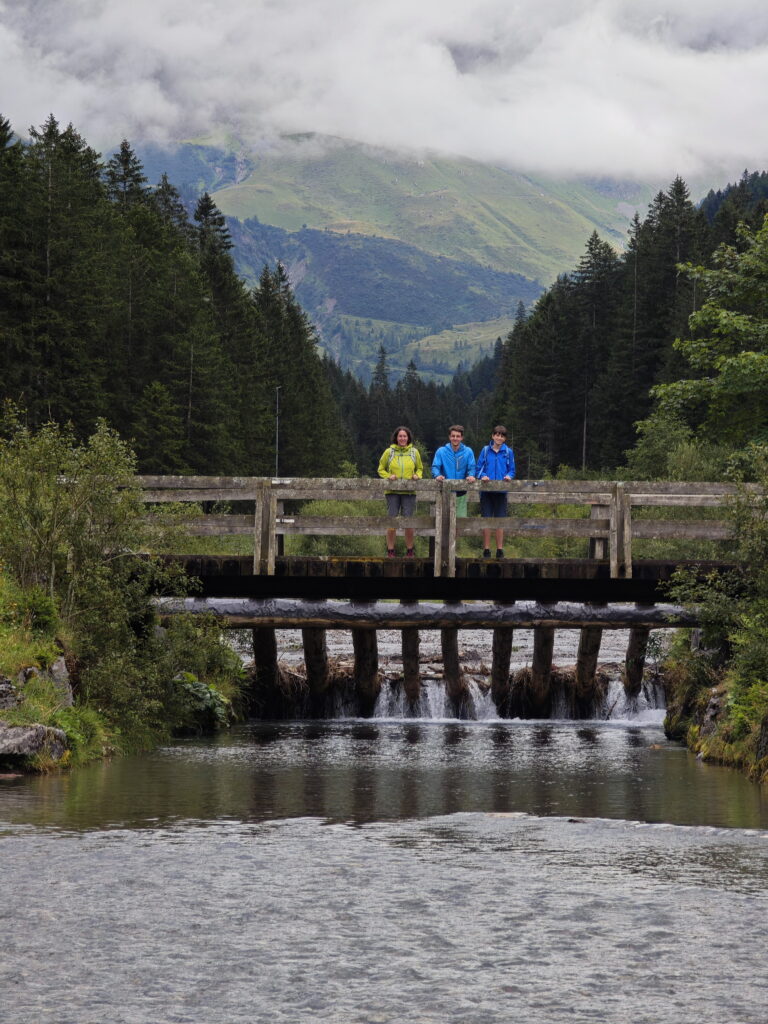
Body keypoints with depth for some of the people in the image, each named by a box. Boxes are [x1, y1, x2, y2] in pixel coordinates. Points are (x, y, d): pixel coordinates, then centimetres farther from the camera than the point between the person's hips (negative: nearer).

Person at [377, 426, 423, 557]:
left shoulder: (414, 452, 9)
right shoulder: (389, 452, 4)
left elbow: (420, 468, 21)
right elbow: (381, 469, 12)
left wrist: (417, 475, -1)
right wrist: (388, 476, -7)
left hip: (409, 492, 1)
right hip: (392, 492, -1)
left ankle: (410, 551, 10)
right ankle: (390, 551, 4)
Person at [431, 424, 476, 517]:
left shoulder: (468, 452, 5)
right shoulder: (441, 451, 3)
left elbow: (471, 467, 1)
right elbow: (435, 467, -2)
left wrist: (471, 475, -22)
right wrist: (437, 475, -25)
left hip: (461, 493, 0)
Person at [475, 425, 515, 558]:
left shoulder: (508, 452, 6)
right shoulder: (485, 450, 5)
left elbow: (512, 470, 8)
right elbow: (478, 468, 5)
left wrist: (509, 476, -13)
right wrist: (482, 476, -14)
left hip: (501, 491, 0)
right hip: (486, 490, 0)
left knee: (500, 520, 2)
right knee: (487, 519, 0)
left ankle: (500, 549, 7)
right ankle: (486, 549, 4)